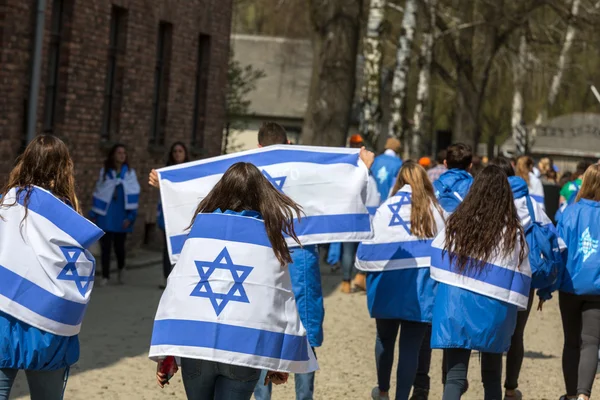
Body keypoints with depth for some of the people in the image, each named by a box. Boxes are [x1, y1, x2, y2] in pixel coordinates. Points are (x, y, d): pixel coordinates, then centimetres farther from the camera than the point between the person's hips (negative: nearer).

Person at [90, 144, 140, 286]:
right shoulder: (104, 171, 4)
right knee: (105, 246, -1)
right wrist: (93, 214, 4)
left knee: (119, 246, 5)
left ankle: (121, 269, 33)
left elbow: (134, 196, -2)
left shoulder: (130, 173, 1)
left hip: (121, 216, -1)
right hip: (105, 215, 1)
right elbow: (98, 193, 6)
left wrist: (130, 216, -9)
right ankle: (105, 276, 8)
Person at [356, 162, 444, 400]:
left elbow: (368, 249, -5)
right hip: (423, 287, 0)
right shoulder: (435, 210, 3)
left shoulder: (386, 209, -3)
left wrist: (365, 266, 12)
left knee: (385, 338, 20)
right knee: (411, 345, 3)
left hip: (389, 284, 0)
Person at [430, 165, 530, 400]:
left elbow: (438, 261, 5)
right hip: (494, 310, 1)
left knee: (455, 375, -1)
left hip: (456, 307, 0)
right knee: (492, 376, 18)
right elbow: (521, 277, 1)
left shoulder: (456, 224, -3)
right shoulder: (514, 233, -3)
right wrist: (512, 309, 12)